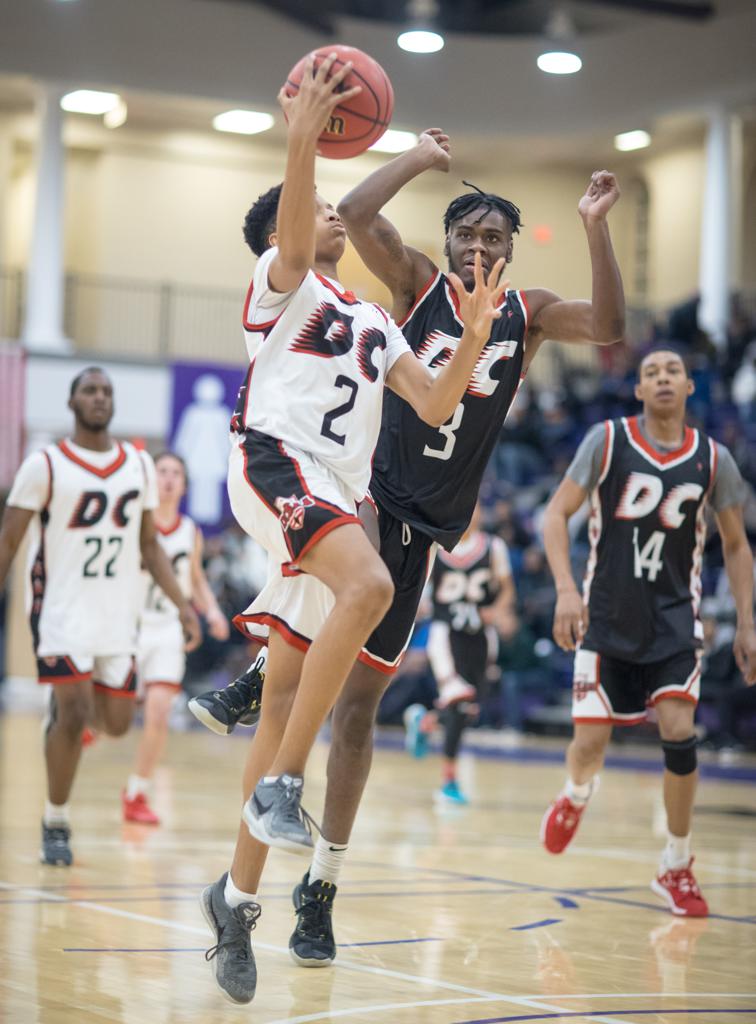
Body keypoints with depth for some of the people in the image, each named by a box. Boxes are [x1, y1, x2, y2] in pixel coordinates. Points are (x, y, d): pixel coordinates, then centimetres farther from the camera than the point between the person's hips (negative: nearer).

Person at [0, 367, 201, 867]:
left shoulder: (139, 465, 7)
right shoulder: (45, 465, -6)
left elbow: (149, 544, 14)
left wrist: (182, 602, 4)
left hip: (118, 612, 5)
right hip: (62, 608, -5)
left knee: (117, 722, 5)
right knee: (75, 712, -14)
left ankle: (65, 709, 40)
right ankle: (56, 824, 3)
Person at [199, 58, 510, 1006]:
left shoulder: (374, 322, 29)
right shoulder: (281, 281, 9)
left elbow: (434, 405, 21)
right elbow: (293, 235, -15)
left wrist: (474, 339, 6)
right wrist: (303, 138, -28)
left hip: (334, 498, 7)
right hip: (276, 462, -7)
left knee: (287, 696, 4)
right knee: (369, 584, -34)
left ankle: (237, 896, 9)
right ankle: (278, 785, -31)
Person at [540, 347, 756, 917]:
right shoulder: (607, 441, -7)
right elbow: (557, 514, -5)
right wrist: (566, 590, -19)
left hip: (674, 617, 1)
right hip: (607, 614, -1)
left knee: (679, 731, -15)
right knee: (590, 742, -2)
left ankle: (676, 867, 3)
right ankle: (577, 795, 37)